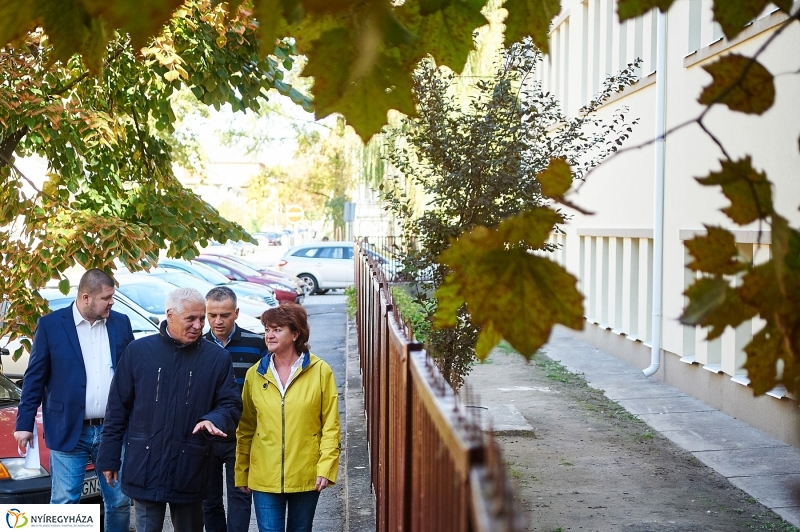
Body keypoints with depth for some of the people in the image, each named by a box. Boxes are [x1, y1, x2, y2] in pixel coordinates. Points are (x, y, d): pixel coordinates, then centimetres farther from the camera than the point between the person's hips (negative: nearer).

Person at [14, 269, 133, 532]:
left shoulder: (121, 323, 4)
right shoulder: (51, 324, -4)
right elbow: (34, 377, 0)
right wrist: (24, 423, -3)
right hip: (69, 431, -3)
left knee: (120, 502, 10)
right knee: (64, 505, 3)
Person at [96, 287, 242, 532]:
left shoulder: (217, 358, 1)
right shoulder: (139, 351, 2)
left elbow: (232, 405, 3)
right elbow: (118, 407, 5)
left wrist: (213, 420, -20)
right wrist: (109, 456, 4)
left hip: (190, 471, 0)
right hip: (144, 467, 0)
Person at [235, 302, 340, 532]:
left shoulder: (320, 371, -6)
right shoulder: (254, 374, 1)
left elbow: (330, 425, -3)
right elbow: (245, 428, 6)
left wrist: (326, 467, -10)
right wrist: (242, 472, 7)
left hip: (305, 475, -1)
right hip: (264, 476, 1)